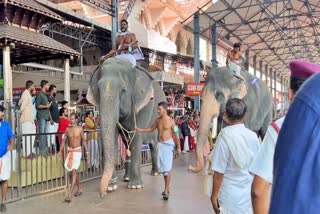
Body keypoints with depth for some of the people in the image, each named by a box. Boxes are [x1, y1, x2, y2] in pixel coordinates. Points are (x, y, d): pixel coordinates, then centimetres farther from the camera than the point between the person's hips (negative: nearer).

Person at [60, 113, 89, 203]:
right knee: (75, 171, 16)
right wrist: (60, 151, -2)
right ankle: (79, 189, 33)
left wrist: (87, 152, 3)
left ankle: (70, 194, -14)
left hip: (77, 151, -4)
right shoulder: (67, 129, 3)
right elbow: (64, 140, 6)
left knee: (74, 171, -11)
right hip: (70, 151, 4)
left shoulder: (80, 129, -4)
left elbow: (84, 141, 2)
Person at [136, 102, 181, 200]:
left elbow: (175, 134, -5)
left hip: (168, 144, -6)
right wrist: (140, 130, 13)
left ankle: (166, 190, -6)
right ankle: (167, 188, 24)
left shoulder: (170, 121, -8)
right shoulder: (157, 120, 7)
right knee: (162, 168, 10)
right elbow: (151, 129, 22)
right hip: (160, 144, 6)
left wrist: (178, 147, -6)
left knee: (167, 168, -10)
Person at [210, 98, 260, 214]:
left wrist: (214, 195, -6)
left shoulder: (225, 135, -15)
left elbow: (219, 171, -16)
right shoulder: (253, 136, -1)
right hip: (250, 194, 5)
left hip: (231, 197, -4)